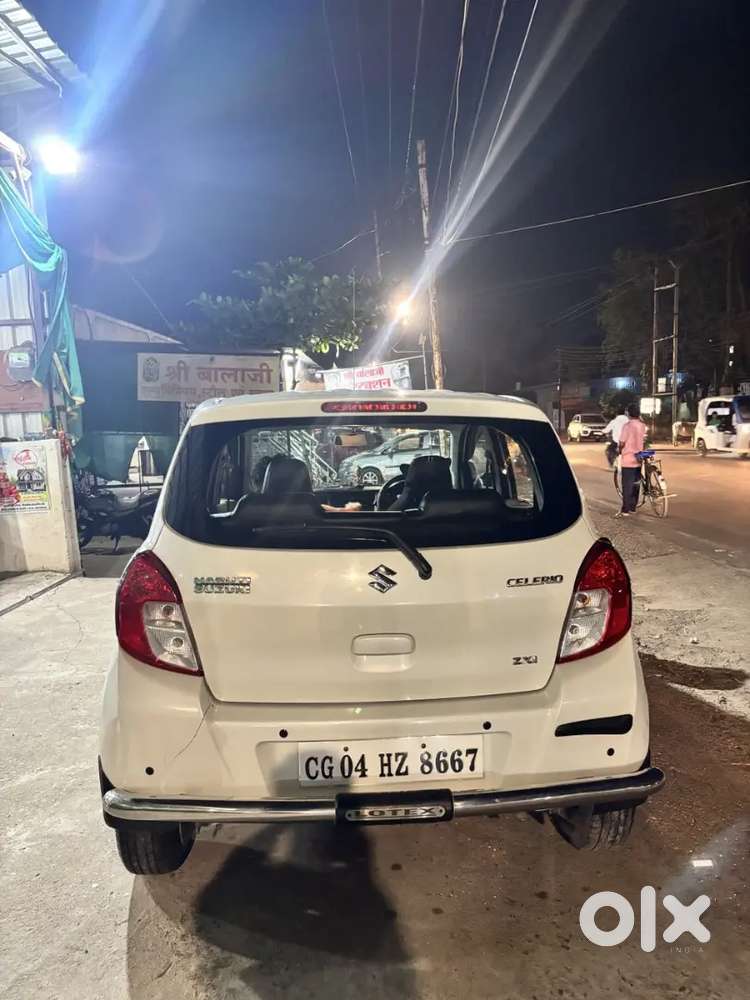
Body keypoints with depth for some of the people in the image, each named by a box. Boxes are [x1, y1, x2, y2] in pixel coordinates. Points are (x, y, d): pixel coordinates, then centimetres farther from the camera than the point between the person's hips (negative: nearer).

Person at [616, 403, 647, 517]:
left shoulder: (627, 425, -15)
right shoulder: (642, 425, 5)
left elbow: (622, 443, -13)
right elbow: (643, 440, 10)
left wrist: (619, 451, 5)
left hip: (628, 459, -6)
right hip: (638, 459, 6)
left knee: (627, 485, -4)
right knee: (636, 484, 13)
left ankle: (625, 510, -3)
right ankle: (633, 507, 20)